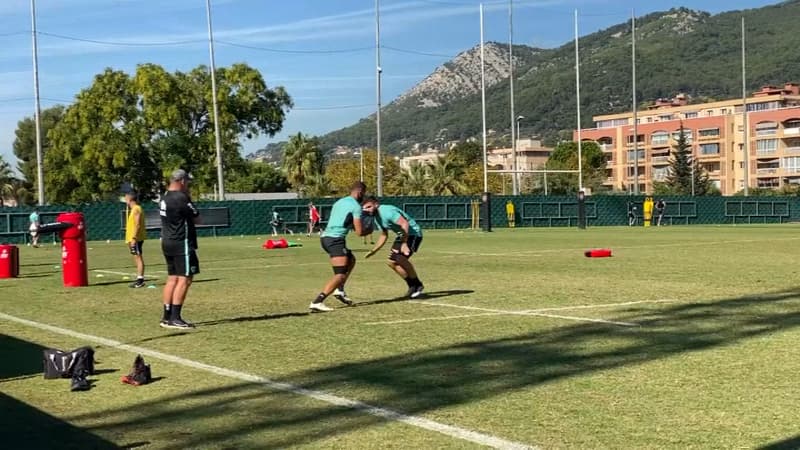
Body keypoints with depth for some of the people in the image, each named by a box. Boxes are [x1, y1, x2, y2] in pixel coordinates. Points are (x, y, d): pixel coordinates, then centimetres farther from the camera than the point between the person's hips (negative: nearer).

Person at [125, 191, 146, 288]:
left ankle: (140, 280, -12)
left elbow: (137, 225, -20)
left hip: (135, 239, -10)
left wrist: (134, 238, -23)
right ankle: (139, 279, 13)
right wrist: (130, 239, 21)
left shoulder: (136, 209, -13)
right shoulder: (133, 209, 18)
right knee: (136, 258, 10)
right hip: (132, 238, 10)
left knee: (138, 257, -10)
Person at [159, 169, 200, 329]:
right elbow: (197, 219, -8)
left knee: (172, 278, 13)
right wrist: (189, 199, 4)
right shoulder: (181, 198, -16)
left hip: (167, 242, 10)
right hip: (182, 243, -10)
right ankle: (175, 318, -11)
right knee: (184, 279, -8)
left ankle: (167, 317, 16)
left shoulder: (165, 197, 12)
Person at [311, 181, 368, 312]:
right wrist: (369, 230, 14)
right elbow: (359, 232, -6)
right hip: (336, 239, -9)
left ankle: (340, 290, 17)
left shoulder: (339, 202, 19)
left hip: (325, 237, 9)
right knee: (340, 275, -12)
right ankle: (317, 302, -26)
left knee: (351, 260, 27)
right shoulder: (356, 206, -5)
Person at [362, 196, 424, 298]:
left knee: (401, 258, -26)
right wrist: (374, 251, 15)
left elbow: (404, 223, -34)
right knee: (391, 261, 2)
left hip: (413, 233, -10)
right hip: (402, 235, 10)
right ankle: (412, 286, 13)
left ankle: (418, 285, -10)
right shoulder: (377, 218, 8)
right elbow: (384, 235, 22)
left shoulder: (387, 211, -24)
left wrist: (404, 243, -39)